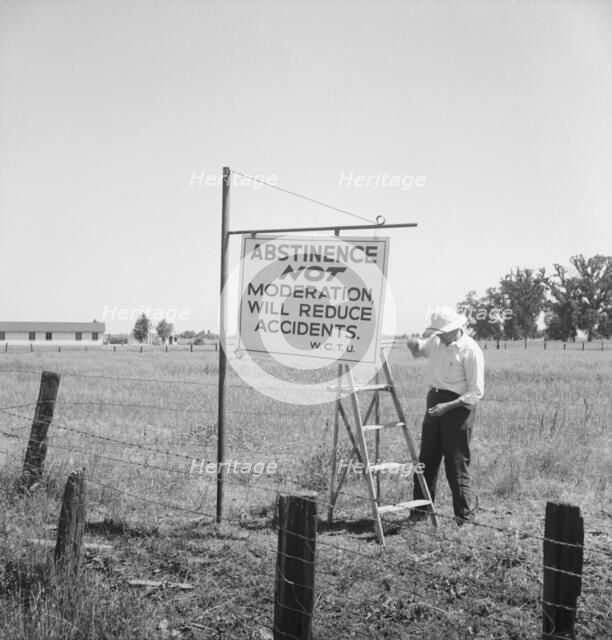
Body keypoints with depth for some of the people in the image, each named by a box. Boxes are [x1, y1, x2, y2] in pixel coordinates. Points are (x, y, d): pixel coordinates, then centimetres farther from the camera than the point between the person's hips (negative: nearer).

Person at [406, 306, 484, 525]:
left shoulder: (471, 350, -14)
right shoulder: (436, 342, 6)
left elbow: (476, 393, -15)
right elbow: (418, 350, 28)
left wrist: (448, 406, -23)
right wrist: (415, 343, 3)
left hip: (458, 406, -7)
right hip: (434, 401, 7)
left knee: (456, 465, -3)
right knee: (426, 460, 10)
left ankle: (464, 516, 8)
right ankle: (420, 511, 20)